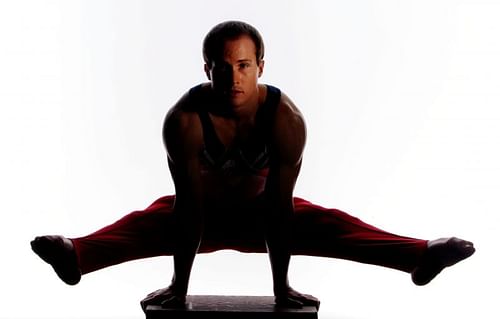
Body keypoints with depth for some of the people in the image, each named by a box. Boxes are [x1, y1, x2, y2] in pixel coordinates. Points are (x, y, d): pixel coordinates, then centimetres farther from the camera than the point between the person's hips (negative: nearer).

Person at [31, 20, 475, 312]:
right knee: (147, 223, -29)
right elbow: (188, 205, -29)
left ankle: (421, 257, -32)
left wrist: (281, 285, -26)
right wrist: (179, 284, -27)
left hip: (262, 211, 2)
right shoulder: (184, 119, -31)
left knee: (330, 224, -20)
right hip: (203, 211, -2)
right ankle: (75, 256, -56)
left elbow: (280, 206, -28)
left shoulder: (286, 119, -29)